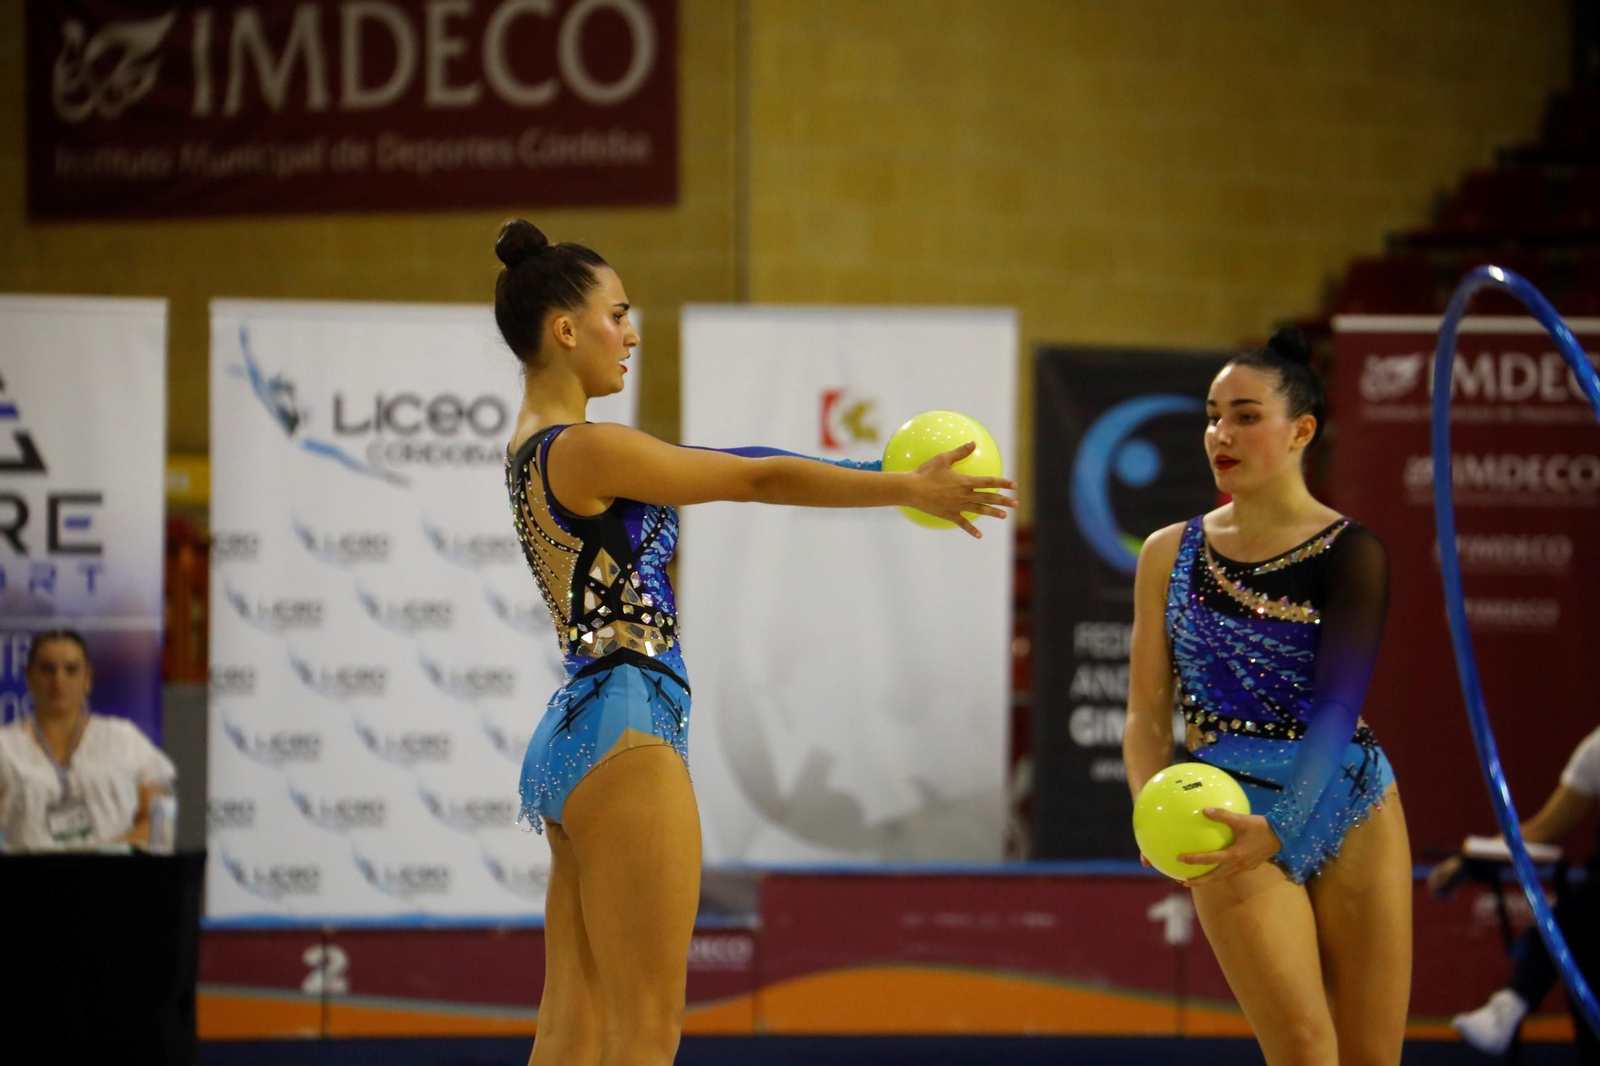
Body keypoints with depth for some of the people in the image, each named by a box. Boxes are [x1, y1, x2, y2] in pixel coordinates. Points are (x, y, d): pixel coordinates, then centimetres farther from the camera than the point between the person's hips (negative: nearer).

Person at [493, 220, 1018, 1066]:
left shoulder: (539, 450, 16)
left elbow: (732, 475, 21)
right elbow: (758, 479, -7)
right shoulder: (583, 449, -13)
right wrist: (909, 488, 2)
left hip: (572, 740, 10)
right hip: (623, 736, -10)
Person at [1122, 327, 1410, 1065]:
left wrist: (1279, 826, -27)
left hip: (1347, 809, 0)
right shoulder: (1170, 555, 8)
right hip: (1230, 814, 0)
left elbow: (1338, 706, -13)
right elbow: (1148, 712, 7)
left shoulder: (1351, 553, -2)